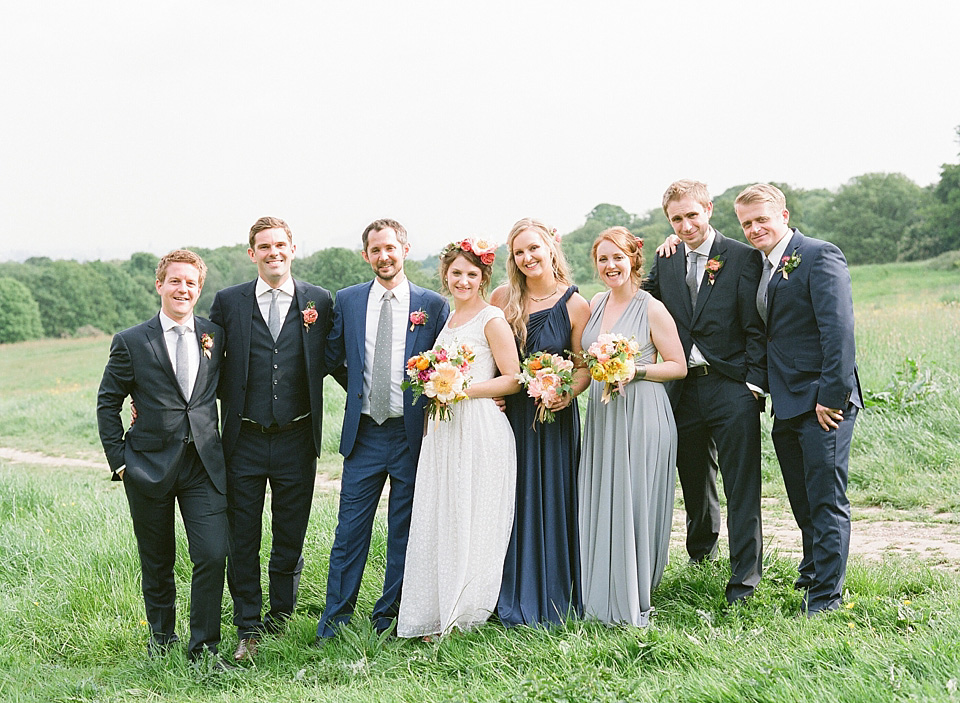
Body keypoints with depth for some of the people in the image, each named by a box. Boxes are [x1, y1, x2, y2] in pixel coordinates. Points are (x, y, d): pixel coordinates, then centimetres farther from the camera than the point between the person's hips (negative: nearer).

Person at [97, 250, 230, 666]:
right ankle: (161, 638, 31)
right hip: (150, 467, -1)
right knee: (157, 562, 11)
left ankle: (204, 648, 4)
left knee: (213, 556, -9)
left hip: (204, 465, 1)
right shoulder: (131, 342, -1)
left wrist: (221, 447, 7)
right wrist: (119, 460, -2)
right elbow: (107, 404, 3)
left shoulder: (215, 337, 6)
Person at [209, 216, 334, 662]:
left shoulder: (320, 302, 2)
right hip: (244, 441, 0)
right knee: (242, 540, 5)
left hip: (296, 440, 0)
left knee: (290, 538, 11)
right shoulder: (228, 302, 2)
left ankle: (281, 619, 26)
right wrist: (229, 397, -4)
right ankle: (248, 630, 15)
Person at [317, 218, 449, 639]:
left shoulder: (433, 305, 0)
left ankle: (389, 618, 19)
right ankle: (334, 620, 11)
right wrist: (359, 391, 12)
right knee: (349, 530, 2)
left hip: (412, 434, -1)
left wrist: (429, 401, -3)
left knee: (404, 531, 7)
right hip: (364, 433, 1)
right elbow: (333, 357, 16)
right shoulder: (347, 301, 6)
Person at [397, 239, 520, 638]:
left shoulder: (492, 320, -6)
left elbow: (512, 380, -10)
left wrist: (462, 390, -16)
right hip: (443, 430, 7)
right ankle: (438, 612, 11)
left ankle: (464, 614, 8)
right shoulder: (446, 320, 17)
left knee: (472, 521, -1)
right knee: (438, 520, 5)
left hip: (480, 430, -7)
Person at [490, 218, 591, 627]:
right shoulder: (503, 298, 2)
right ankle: (514, 598, 18)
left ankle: (552, 598, 17)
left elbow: (584, 367, 0)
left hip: (553, 419, -2)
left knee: (551, 503, 3)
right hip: (508, 414, 2)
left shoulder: (574, 306, -4)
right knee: (512, 504, 6)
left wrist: (568, 393, -20)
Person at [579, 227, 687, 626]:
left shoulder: (652, 310, -7)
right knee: (600, 505, 7)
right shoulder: (595, 305, 11)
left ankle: (634, 602, 8)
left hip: (642, 416, -6)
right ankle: (602, 598, 17)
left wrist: (635, 370, -18)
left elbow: (678, 367, -6)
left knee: (634, 505, -2)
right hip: (601, 414, 6)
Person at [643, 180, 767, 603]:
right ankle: (702, 545, 40)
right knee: (694, 479, 18)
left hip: (731, 388, -4)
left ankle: (745, 573, 2)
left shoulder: (742, 257, -3)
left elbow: (756, 327, -6)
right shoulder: (665, 262, 11)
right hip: (682, 389, 5)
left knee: (742, 485, -4)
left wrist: (754, 384, -10)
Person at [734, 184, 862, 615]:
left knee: (826, 501, -3)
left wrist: (832, 396, -20)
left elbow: (838, 329, -17)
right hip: (786, 403, 8)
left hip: (823, 402, -8)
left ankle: (825, 597, 2)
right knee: (803, 502, 17)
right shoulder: (764, 266, 15)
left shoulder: (820, 256, -10)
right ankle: (813, 575, 31)